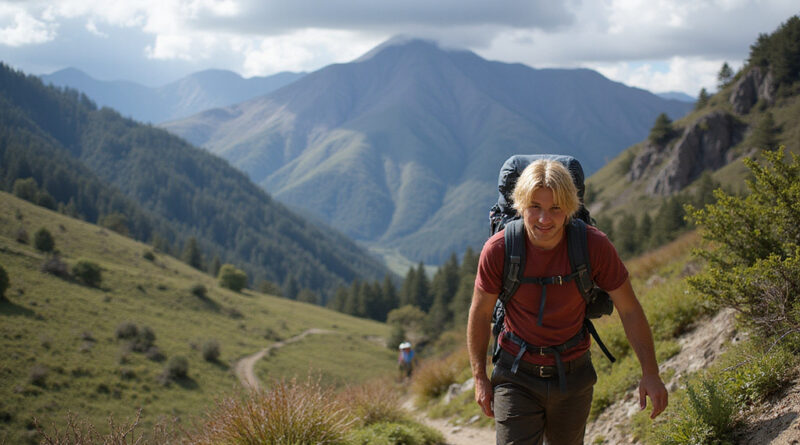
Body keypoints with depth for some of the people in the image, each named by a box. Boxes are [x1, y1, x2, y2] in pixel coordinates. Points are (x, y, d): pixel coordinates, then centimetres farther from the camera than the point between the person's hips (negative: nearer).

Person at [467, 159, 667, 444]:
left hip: (573, 375, 1)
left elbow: (629, 309, -6)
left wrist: (650, 373, -9)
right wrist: (480, 377, 2)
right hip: (517, 377, -1)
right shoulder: (499, 250, -18)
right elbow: (480, 313, -2)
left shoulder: (594, 245, -17)